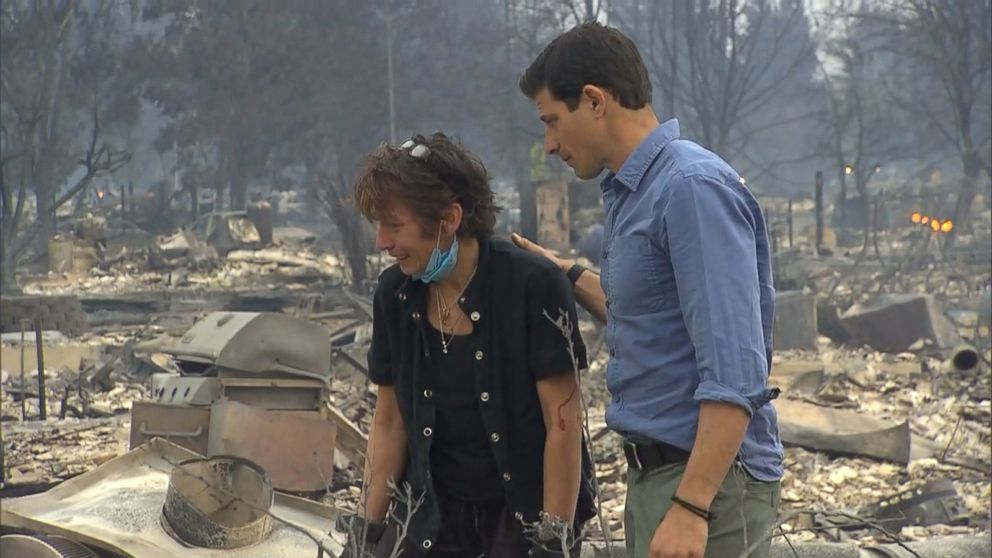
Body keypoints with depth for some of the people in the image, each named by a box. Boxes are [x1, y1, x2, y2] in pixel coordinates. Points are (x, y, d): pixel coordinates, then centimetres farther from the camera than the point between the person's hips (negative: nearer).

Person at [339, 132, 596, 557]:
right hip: (435, 507, 4)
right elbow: (389, 422, 7)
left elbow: (563, 423, -14)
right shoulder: (395, 296, -1)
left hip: (525, 510, -4)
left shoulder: (533, 287, -17)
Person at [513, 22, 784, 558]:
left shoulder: (693, 188, -17)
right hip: (657, 470, 9)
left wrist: (691, 506, -27)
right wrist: (569, 275, 22)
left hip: (707, 478, -9)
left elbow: (734, 370, -24)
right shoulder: (634, 192, 12)